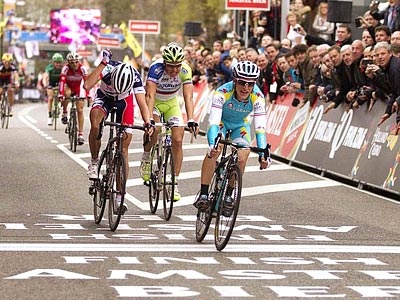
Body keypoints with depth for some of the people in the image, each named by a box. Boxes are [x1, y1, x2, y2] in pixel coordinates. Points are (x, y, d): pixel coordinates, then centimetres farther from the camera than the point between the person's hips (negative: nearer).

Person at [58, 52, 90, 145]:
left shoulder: (82, 68, -26)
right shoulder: (66, 68, -27)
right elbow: (62, 81, -34)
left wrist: (88, 95, -39)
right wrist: (60, 95, -45)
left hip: (79, 88, 1)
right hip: (68, 87, -1)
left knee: (80, 110, -8)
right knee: (67, 93, -37)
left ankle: (80, 135, -4)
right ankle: (64, 114, -15)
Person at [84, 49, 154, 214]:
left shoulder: (135, 77, -32)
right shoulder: (108, 69, -34)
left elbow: (142, 102, -36)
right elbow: (87, 85, -47)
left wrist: (147, 122, -53)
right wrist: (103, 63, -49)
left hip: (124, 102, 0)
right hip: (104, 98, 0)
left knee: (123, 148, -4)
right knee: (95, 124, -35)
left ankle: (120, 195, 2)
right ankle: (94, 162, -12)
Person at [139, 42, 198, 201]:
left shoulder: (185, 71, -26)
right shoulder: (156, 68, -33)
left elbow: (188, 97, -32)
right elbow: (150, 96, -40)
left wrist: (191, 120, -47)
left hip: (172, 103, 2)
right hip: (155, 102, -2)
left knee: (177, 141, -9)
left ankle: (175, 183, -2)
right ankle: (146, 157, 2)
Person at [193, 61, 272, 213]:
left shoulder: (257, 97, -32)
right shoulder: (223, 92, -37)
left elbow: (260, 127, -35)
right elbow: (213, 121, -44)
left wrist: (263, 154, -47)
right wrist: (212, 144, -60)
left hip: (240, 125, 2)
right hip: (222, 121, -2)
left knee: (242, 158, -19)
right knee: (215, 150, -28)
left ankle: (229, 195, 4)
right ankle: (203, 194, -25)